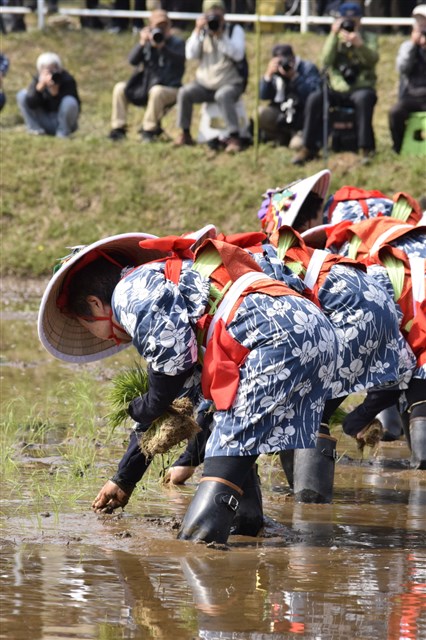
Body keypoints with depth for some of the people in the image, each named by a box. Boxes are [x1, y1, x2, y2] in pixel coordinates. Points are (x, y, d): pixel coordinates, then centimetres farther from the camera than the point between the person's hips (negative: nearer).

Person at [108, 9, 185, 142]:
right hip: (146, 85, 5)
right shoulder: (147, 43, 13)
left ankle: (149, 130, -29)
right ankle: (118, 128, -13)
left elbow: (180, 58, -20)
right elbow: (133, 61, -1)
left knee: (156, 91, -39)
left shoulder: (177, 43, 2)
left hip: (170, 88, -5)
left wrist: (162, 46, -31)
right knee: (120, 88, -14)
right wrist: (142, 44, -15)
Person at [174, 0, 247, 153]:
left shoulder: (235, 30, -2)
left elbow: (238, 55, -18)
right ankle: (185, 134, -9)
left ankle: (234, 138, -35)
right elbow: (191, 55, -8)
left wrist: (220, 35, -23)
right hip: (204, 85, 4)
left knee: (222, 95, -38)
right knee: (184, 92, -24)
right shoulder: (201, 32, 5)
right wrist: (198, 31, -16)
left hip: (230, 84, -4)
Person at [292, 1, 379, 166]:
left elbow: (372, 59, -12)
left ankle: (366, 148, -36)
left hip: (361, 88, -2)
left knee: (363, 98, -38)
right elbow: (326, 61, -5)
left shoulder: (369, 38, 9)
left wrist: (359, 44, -31)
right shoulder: (334, 39, 13)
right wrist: (334, 35, -12)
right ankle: (308, 148, -20)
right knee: (314, 99, -26)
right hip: (337, 90, 2)